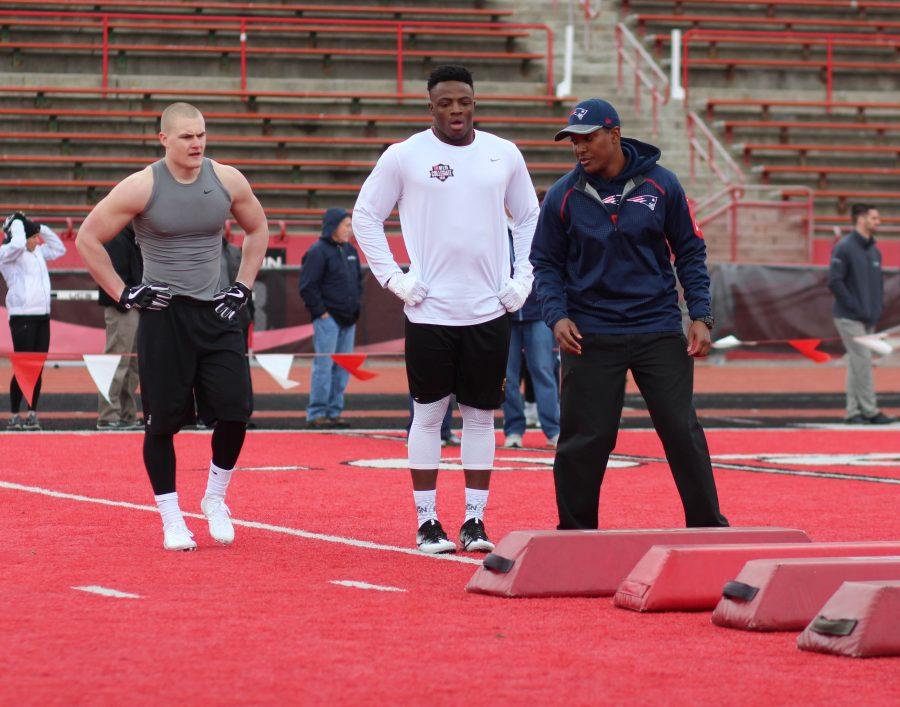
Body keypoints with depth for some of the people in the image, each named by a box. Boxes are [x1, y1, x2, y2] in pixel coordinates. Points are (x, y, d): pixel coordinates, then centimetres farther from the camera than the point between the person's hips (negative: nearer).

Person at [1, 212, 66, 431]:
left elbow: (59, 249, 29)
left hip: (42, 316, 7)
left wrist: (42, 228, 17)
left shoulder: (38, 252, 16)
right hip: (22, 317, -7)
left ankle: (32, 414, 10)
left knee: (38, 368, 5)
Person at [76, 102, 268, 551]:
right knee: (163, 421, -1)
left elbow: (258, 230, 20)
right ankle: (171, 518, 12)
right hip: (163, 316, -3)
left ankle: (215, 499, 15)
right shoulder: (141, 188, -9)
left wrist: (243, 287, 10)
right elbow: (88, 239, -2)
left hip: (216, 312, 3)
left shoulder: (228, 181, 1)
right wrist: (123, 295, -5)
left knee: (234, 412, -7)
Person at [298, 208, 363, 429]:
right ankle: (316, 415, -7)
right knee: (324, 364, -9)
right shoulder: (318, 252, -10)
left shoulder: (350, 251, 15)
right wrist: (320, 311, -15)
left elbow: (358, 280, 26)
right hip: (328, 318, -8)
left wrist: (355, 306, 15)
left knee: (343, 368, 9)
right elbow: (307, 286, -14)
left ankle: (334, 412, 15)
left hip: (348, 319, 8)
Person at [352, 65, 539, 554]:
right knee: (429, 414, 1)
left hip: (489, 310, 3)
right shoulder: (404, 156, -2)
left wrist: (523, 279, 8)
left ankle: (475, 521, 12)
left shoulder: (504, 155, 7)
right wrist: (393, 278, -2)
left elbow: (530, 218, 18)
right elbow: (365, 216, 5)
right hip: (429, 310, -3)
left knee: (481, 415, 6)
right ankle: (427, 522, 7)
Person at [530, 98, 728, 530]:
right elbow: (545, 263, 9)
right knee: (585, 440, -1)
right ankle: (575, 534, 11)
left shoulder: (660, 185, 1)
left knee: (683, 431, 0)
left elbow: (690, 252, 8)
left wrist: (700, 316, 0)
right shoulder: (563, 196, 1)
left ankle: (708, 526, 10)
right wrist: (556, 315, -7)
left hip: (660, 331, 0)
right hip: (590, 336, 0)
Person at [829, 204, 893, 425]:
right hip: (849, 318, -8)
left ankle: (853, 411, 12)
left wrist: (879, 307, 6)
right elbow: (834, 282, -16)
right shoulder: (844, 248, -11)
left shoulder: (874, 251, 13)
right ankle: (870, 410, -7)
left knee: (857, 365, 9)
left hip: (869, 320, 8)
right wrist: (856, 308, -17)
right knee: (862, 361, -10)